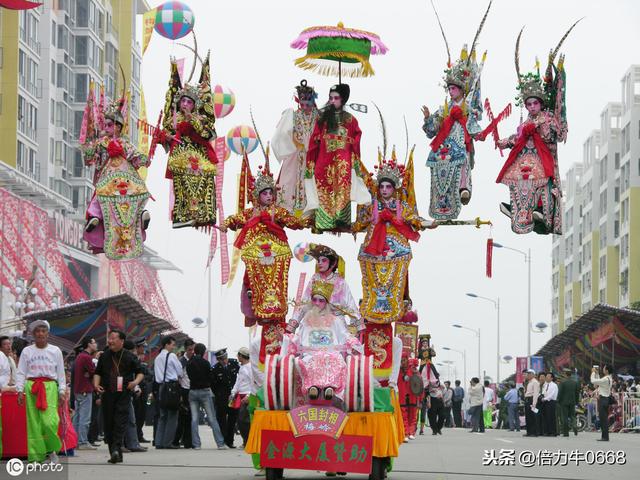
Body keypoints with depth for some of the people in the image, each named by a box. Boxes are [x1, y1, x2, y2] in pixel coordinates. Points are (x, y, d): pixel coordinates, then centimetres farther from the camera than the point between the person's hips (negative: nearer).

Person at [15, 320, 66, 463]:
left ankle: (52, 450, 6)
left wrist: (62, 392, 4)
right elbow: (20, 373, 8)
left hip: (50, 388, -1)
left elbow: (61, 373, 11)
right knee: (33, 423, -2)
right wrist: (20, 390, -3)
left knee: (49, 422, -15)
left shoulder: (55, 351, 9)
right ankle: (36, 457, 2)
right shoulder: (27, 351, 9)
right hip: (31, 388, 1)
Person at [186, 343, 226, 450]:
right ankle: (220, 443, -3)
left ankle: (196, 444, 1)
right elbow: (210, 377, -2)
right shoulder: (205, 363, -9)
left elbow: (189, 376, 7)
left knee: (194, 419, 6)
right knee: (212, 418, -1)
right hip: (205, 391, -3)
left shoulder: (189, 364, 0)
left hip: (192, 392, 3)